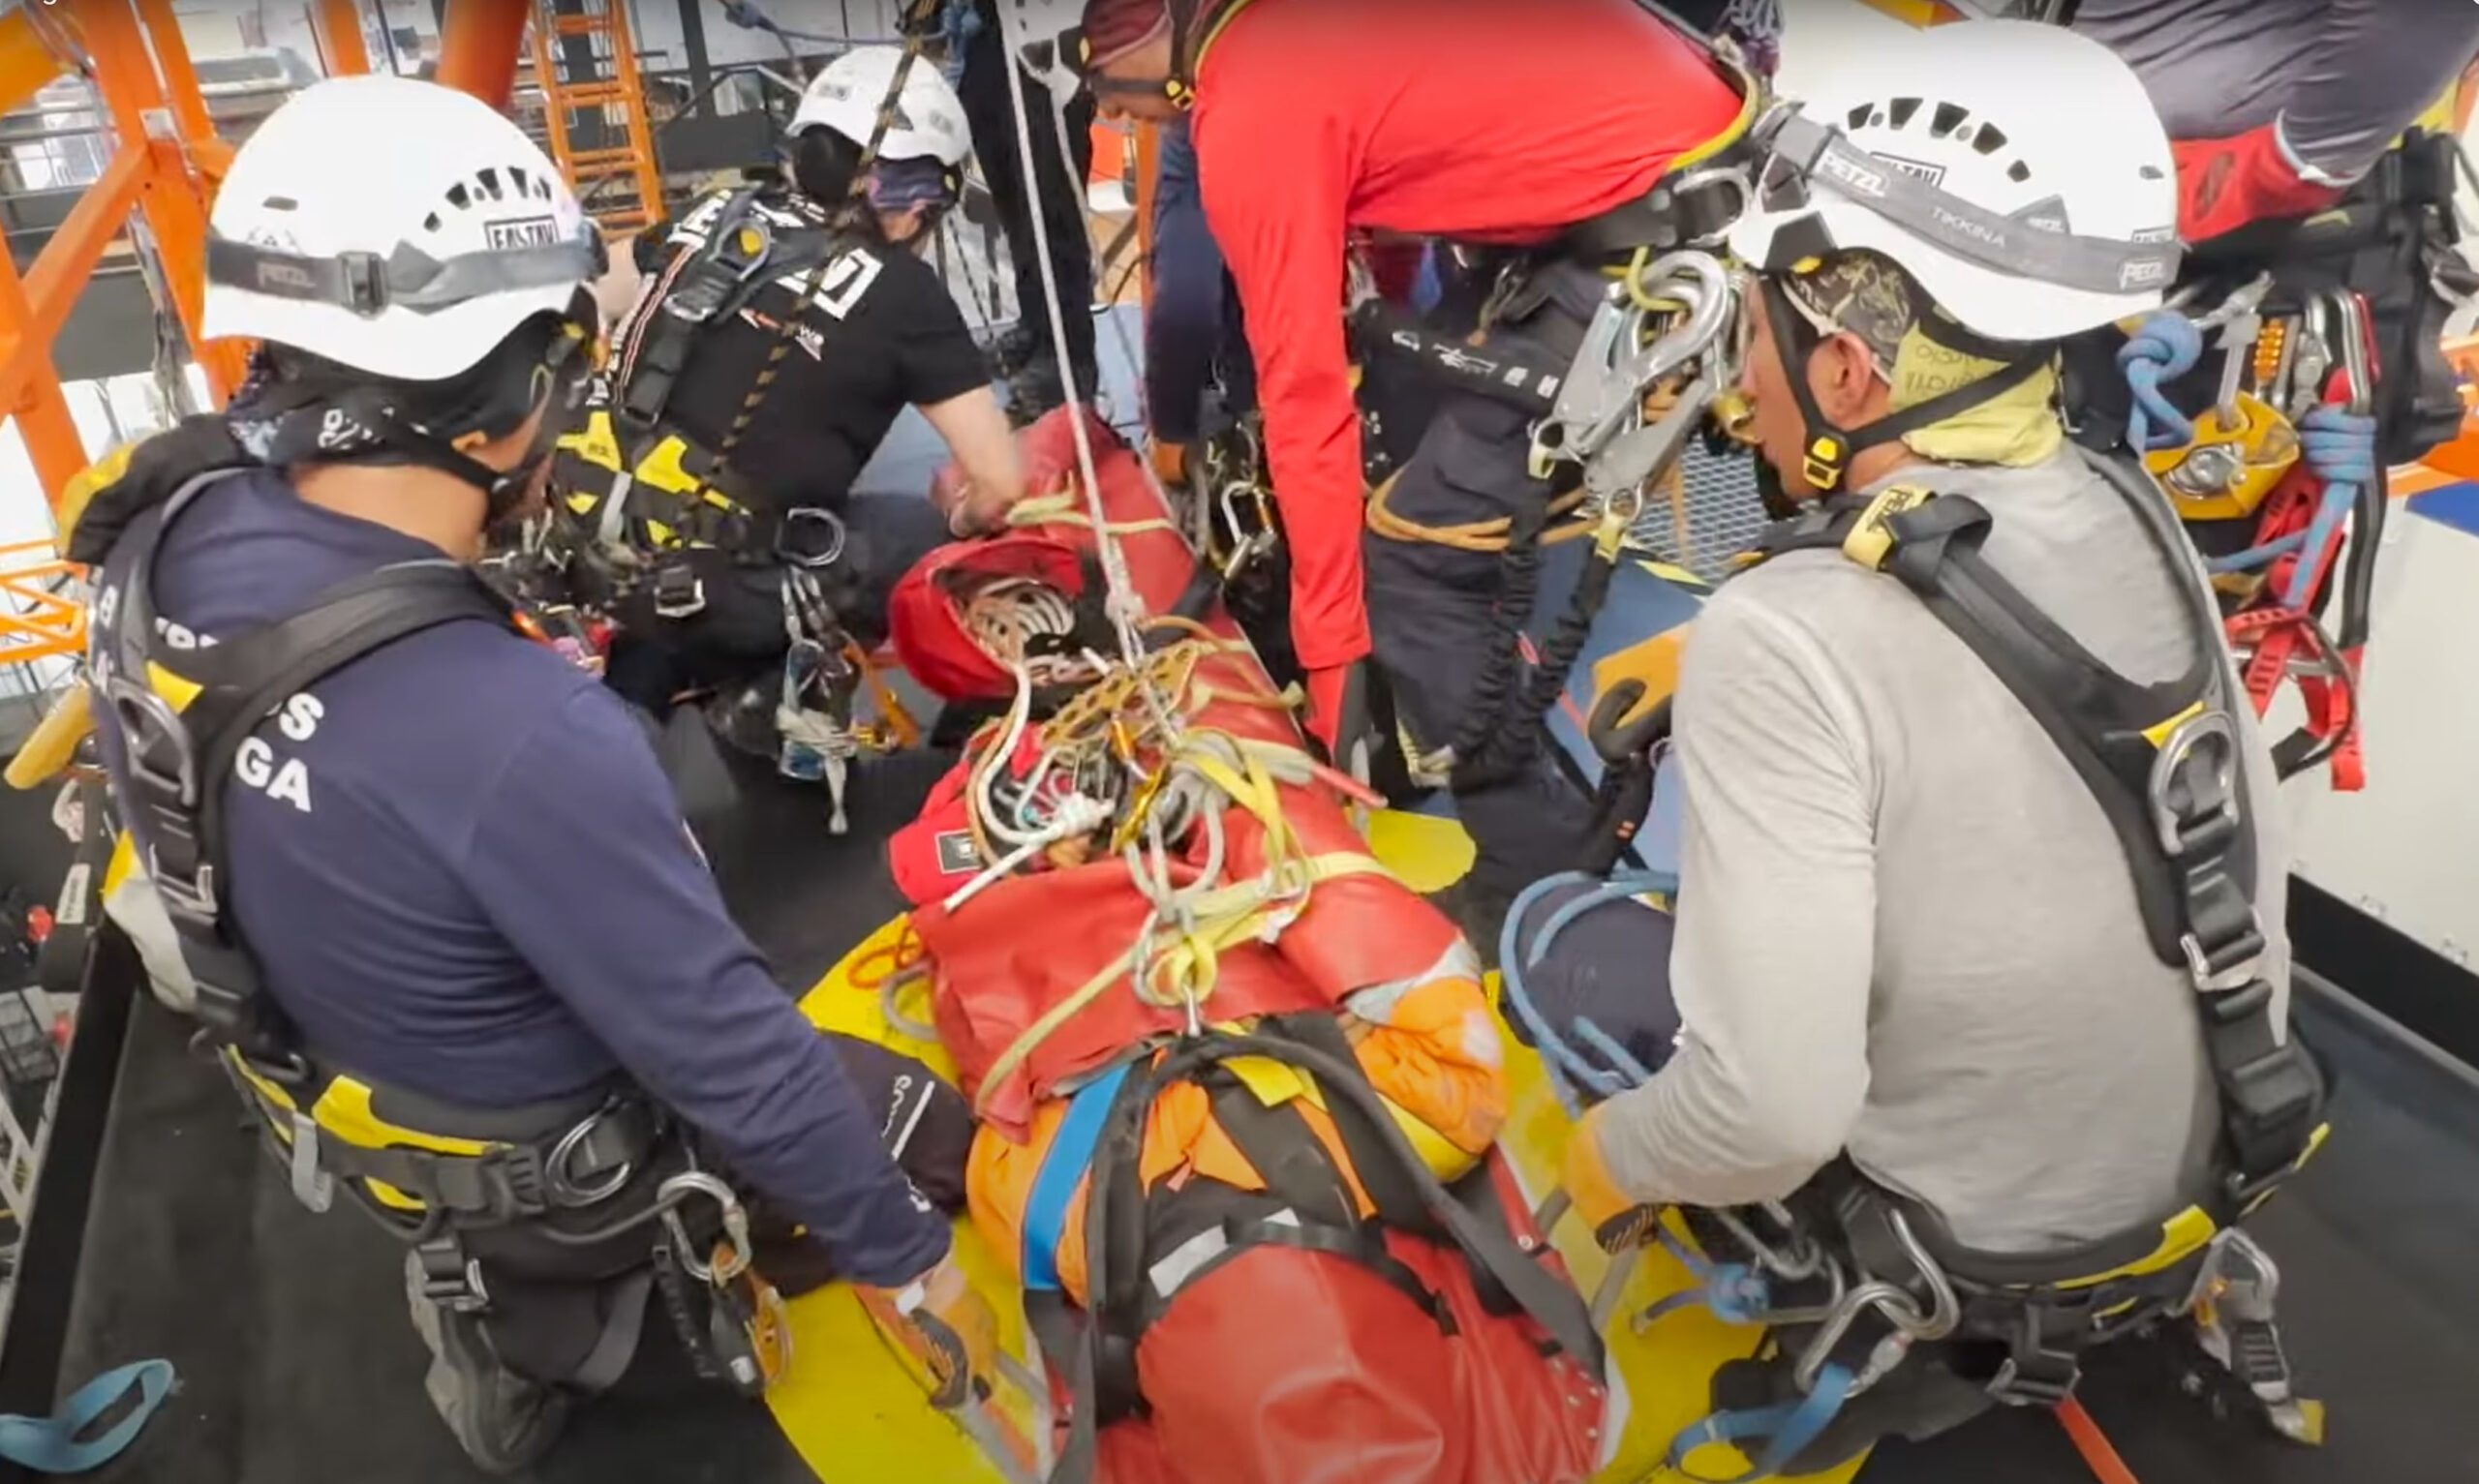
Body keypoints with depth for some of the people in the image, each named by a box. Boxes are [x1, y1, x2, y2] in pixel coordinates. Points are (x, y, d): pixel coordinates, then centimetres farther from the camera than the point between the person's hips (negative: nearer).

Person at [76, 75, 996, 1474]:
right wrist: (903, 1250, -18)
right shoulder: (520, 737, -44)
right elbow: (731, 1053, -32)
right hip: (536, 1166, -7)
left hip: (327, 1073, 8)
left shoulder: (164, 539, -20)